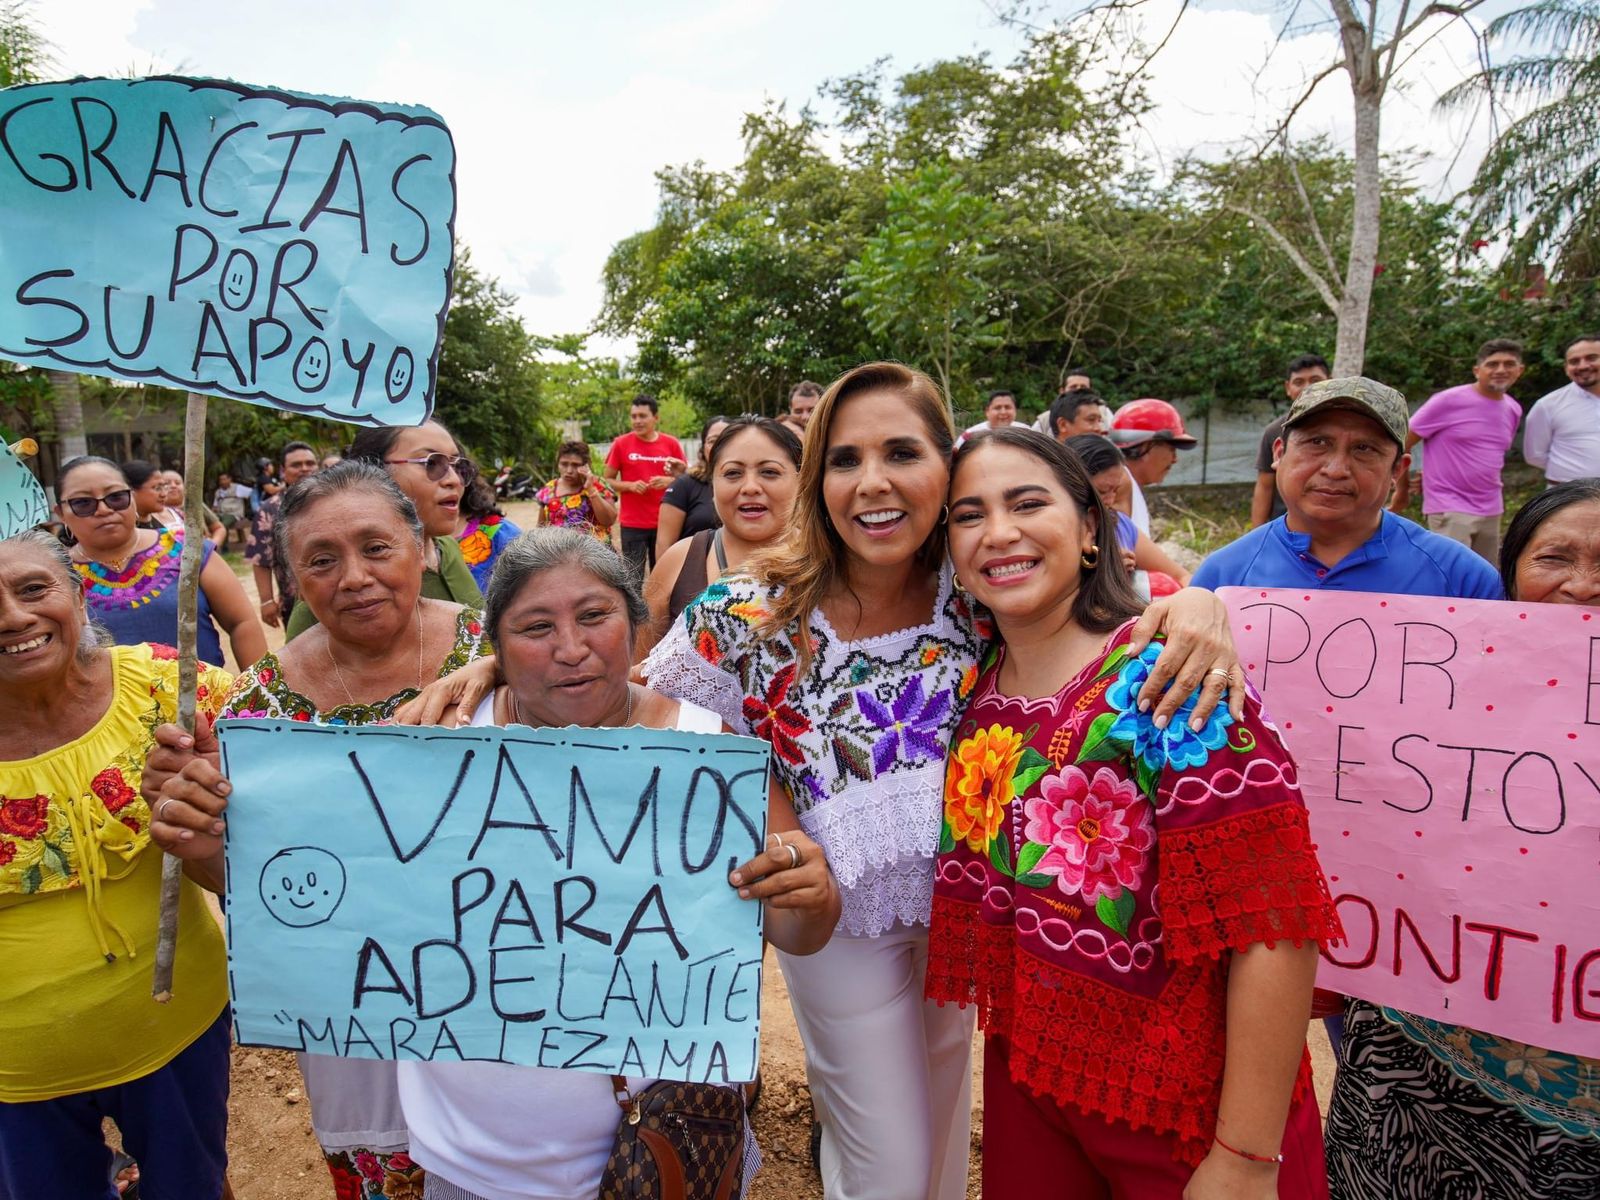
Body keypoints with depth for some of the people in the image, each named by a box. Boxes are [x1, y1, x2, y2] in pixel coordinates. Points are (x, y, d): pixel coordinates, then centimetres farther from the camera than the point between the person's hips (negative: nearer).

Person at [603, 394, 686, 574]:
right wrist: (630, 485, -13)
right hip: (632, 524, -1)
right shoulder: (621, 444, -1)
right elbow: (607, 481, 4)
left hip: (665, 523, 1)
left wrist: (669, 481, -11)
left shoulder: (671, 443, 2)